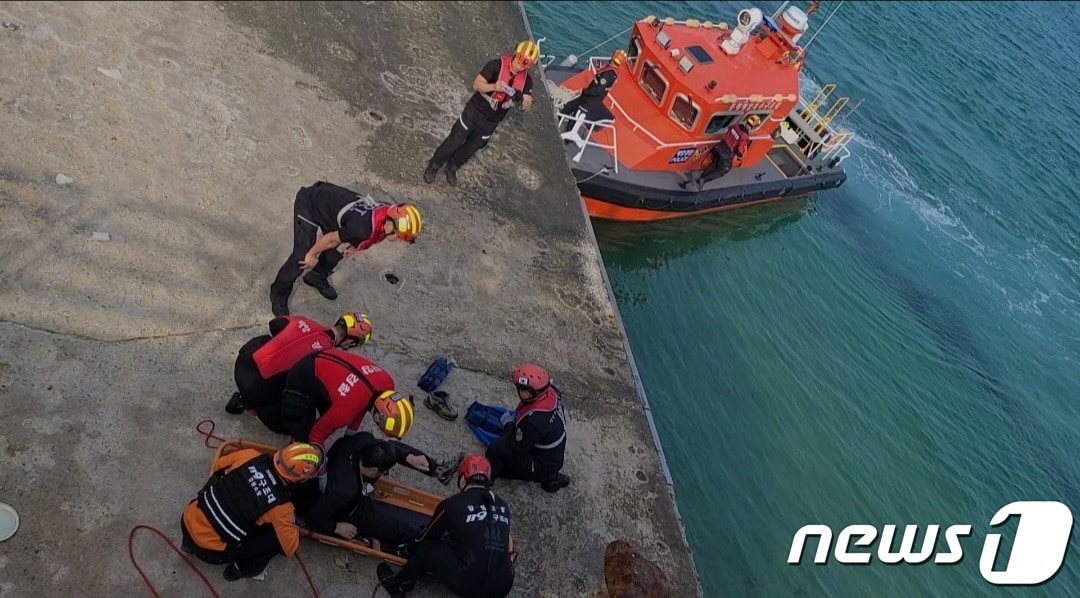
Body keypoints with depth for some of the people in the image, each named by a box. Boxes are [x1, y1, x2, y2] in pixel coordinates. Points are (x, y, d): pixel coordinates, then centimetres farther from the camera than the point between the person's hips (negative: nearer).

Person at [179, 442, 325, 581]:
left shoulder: (249, 456, -10)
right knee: (276, 534, -3)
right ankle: (241, 568, 15)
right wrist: (294, 522, 9)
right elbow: (289, 548, -8)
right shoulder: (280, 505, -20)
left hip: (189, 520, 5)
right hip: (210, 551, -5)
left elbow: (218, 466, 11)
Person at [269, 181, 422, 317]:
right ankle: (279, 294, 14)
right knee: (303, 256, -7)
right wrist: (312, 255, -6)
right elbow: (331, 238, -22)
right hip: (309, 205, -7)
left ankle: (317, 277, 40)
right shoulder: (363, 228, -37)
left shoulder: (388, 212, -15)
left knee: (334, 254, 11)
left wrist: (355, 245, 0)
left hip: (327, 195, 8)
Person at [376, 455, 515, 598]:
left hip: (468, 585, -4)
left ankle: (398, 586, 35)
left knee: (426, 548, 18)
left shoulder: (452, 504, 1)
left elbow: (427, 538, 19)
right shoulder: (502, 506, 11)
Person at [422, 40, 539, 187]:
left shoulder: (526, 79, -9)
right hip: (475, 111, -4)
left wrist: (523, 99, -34)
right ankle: (434, 165, 26)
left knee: (472, 146, 18)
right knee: (455, 140, 5)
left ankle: (452, 168, 41)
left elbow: (528, 105, -9)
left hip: (492, 121, 4)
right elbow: (476, 84, -23)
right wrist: (493, 86, -43)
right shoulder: (497, 65, -22)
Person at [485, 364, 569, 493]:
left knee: (496, 448, -15)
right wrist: (515, 419, 4)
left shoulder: (533, 422, -38)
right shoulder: (550, 392, -15)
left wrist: (508, 424, -7)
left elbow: (516, 447, -21)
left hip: (543, 466, -8)